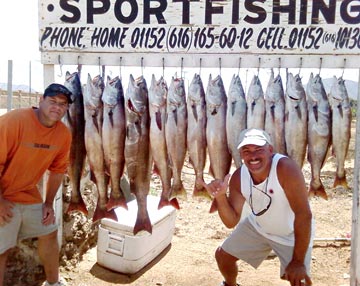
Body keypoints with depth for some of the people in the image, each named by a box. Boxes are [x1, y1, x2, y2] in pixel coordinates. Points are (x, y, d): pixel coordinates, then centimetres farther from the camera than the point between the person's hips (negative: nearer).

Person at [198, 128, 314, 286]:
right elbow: (231, 221, -14)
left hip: (292, 234, -4)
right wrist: (220, 197, -34)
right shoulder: (238, 178, -19)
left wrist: (298, 261, -32)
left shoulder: (285, 168, -35)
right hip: (257, 227, 5)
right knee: (222, 255, 12)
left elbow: (304, 214, -34)